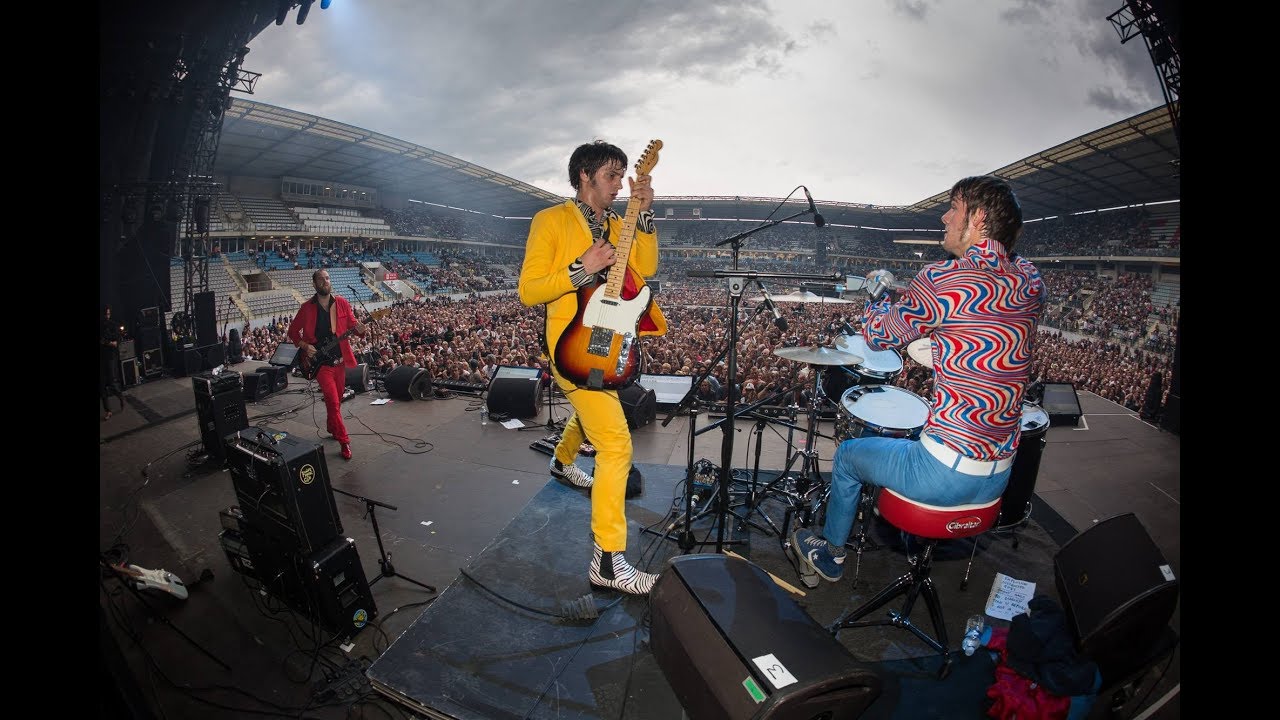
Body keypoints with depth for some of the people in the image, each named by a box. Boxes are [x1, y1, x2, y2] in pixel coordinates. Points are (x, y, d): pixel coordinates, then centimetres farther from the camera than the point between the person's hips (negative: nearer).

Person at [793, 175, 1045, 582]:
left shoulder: (942, 279, -18)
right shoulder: (1031, 284, 1)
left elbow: (878, 335, -4)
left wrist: (878, 293, 14)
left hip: (947, 472, -7)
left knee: (847, 455, 20)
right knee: (906, 441, 37)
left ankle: (830, 553, 40)